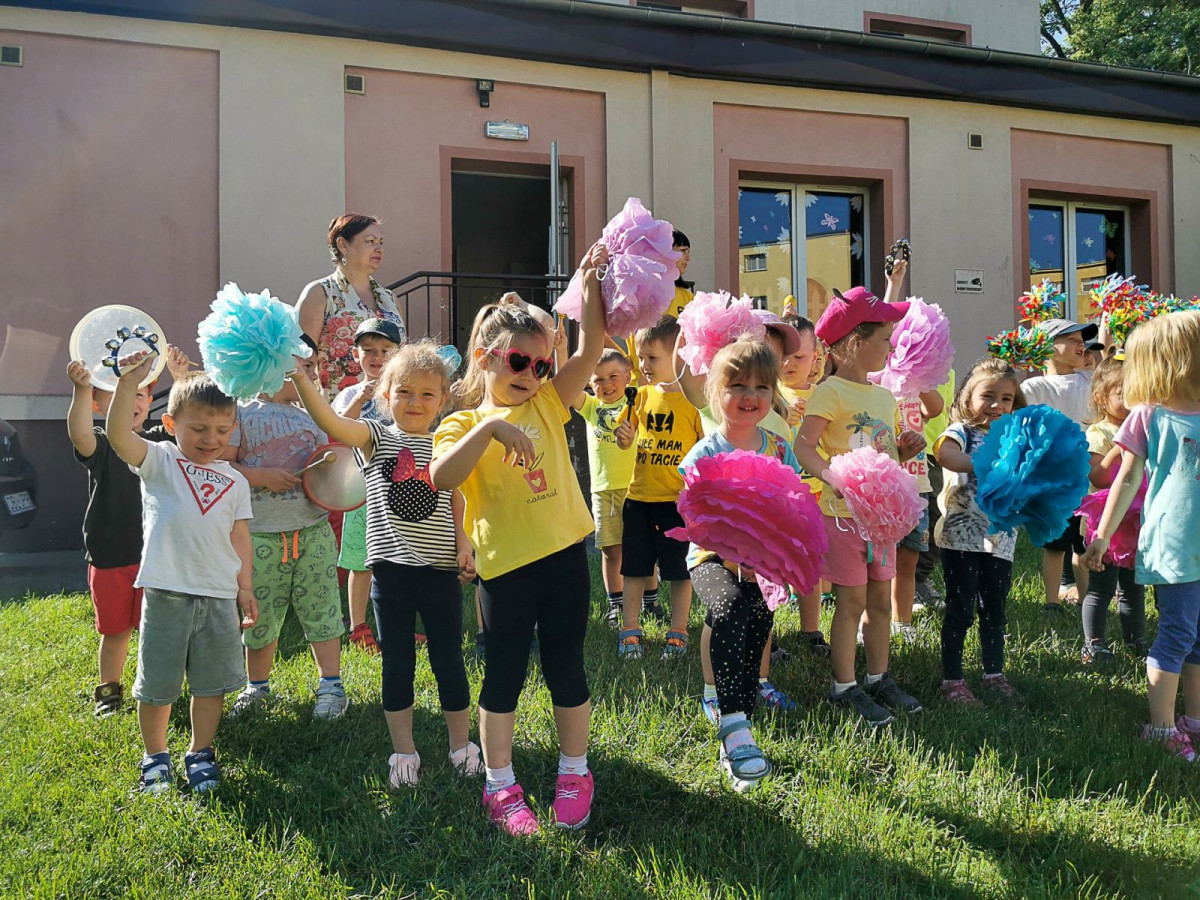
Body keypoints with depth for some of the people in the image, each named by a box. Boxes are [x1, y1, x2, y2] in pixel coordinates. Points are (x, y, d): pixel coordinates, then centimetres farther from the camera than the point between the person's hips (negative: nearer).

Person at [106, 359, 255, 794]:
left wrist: (245, 588, 11)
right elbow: (118, 435, -19)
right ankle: (154, 757, 27)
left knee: (211, 683, 11)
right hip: (167, 593, -3)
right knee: (157, 684, 8)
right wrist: (129, 380, -30)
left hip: (219, 597, 3)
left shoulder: (234, 482, 10)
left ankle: (200, 754, 28)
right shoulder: (159, 462, -1)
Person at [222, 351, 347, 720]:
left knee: (321, 608, 3)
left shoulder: (310, 415, 15)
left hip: (313, 530, 3)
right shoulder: (242, 413, 0)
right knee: (261, 614, 7)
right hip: (262, 533, -3)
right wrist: (261, 476, -16)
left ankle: (331, 686, 13)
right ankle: (257, 687, 25)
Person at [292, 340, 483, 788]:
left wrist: (464, 546, -3)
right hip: (392, 570, -1)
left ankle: (462, 745, 26)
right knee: (397, 665, 9)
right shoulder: (375, 438, -1)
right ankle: (403, 751, 23)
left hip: (441, 571, 1)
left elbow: (457, 504, 11)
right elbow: (329, 420, -18)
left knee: (449, 662, 10)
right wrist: (299, 376, -33)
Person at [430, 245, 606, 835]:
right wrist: (490, 427, -31)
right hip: (505, 565, -3)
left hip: (565, 557, 3)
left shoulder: (549, 405, 7)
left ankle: (573, 773, 31)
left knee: (566, 671, 12)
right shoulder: (464, 425, -4)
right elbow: (441, 478, -24)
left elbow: (590, 348, -2)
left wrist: (590, 280, -10)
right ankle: (500, 786, 23)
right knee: (503, 676, 8)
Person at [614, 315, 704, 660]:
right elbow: (626, 443, 15)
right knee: (634, 568, 10)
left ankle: (677, 634, 19)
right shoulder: (642, 395, 7)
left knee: (679, 570, 6)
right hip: (639, 496, 5)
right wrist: (623, 435, -8)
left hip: (679, 500, -4)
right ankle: (629, 631, 21)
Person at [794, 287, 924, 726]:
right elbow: (804, 445, -21)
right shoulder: (831, 391, -13)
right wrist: (835, 478, -36)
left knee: (881, 599, 14)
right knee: (852, 602, 1)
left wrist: (907, 448, 0)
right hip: (844, 513, -7)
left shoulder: (885, 396, 12)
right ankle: (844, 686, 14)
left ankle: (879, 679, 27)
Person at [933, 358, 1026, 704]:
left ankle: (994, 675, 29)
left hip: (1000, 539, 6)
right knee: (961, 611, 0)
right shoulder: (961, 432, -6)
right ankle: (951, 681, 10)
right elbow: (945, 454, -30)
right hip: (961, 537, -5)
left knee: (995, 611, 15)